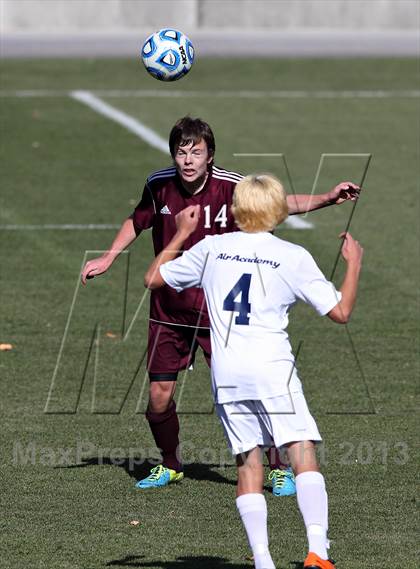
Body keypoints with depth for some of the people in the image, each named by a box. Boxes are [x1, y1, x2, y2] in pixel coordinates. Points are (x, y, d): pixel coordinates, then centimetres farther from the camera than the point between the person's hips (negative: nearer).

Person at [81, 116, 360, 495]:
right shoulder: (159, 186, -6)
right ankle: (170, 466, 29)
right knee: (159, 398, 3)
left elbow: (281, 204, -9)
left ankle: (278, 469, 9)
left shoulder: (231, 187, -15)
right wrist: (109, 258, 11)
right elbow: (138, 221, 15)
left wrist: (328, 198, -23)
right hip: (169, 310, 3)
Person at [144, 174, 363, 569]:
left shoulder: (211, 248, 9)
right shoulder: (292, 256, 2)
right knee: (303, 455, -5)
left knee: (248, 462, 8)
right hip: (272, 369, -3)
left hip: (225, 374, 3)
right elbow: (340, 312, 3)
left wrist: (181, 235, 34)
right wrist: (354, 263, 17)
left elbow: (153, 278, 22)